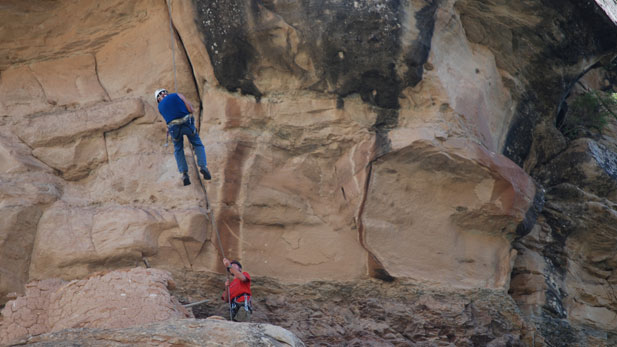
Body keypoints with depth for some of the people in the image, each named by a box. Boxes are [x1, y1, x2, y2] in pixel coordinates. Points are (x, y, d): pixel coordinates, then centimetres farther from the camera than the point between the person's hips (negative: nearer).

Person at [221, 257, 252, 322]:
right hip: (234, 309, 6)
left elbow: (242, 278, -8)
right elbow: (226, 299, 21)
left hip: (243, 305, -6)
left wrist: (229, 266, -10)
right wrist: (226, 287, 3)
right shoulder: (231, 284, 32)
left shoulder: (245, 274, 20)